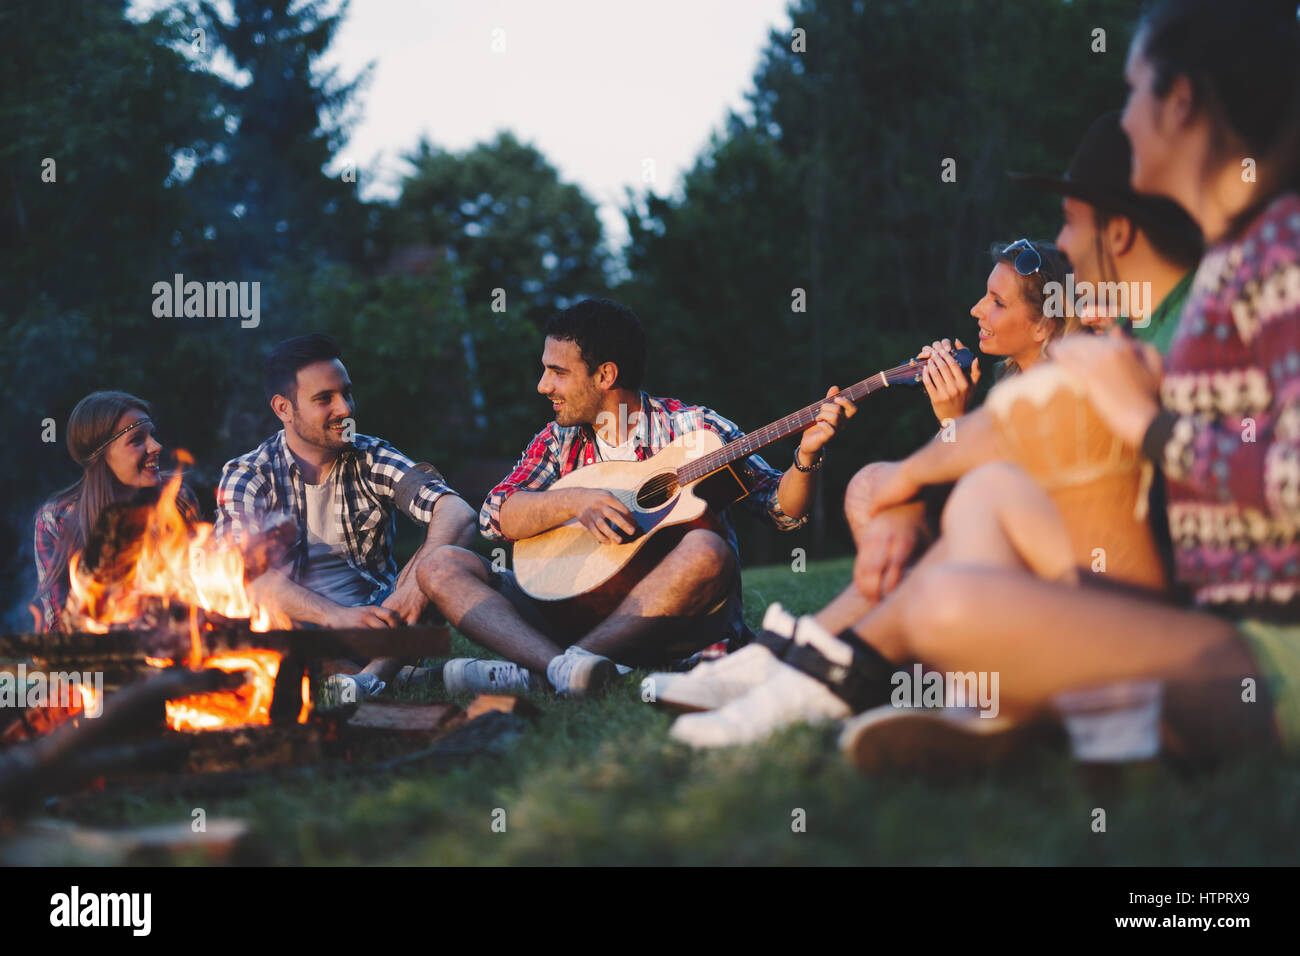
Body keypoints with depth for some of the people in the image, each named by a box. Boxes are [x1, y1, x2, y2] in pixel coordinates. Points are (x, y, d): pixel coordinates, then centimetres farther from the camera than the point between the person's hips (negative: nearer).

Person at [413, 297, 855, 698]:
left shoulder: (693, 428, 2)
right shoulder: (558, 441, 14)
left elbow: (781, 508, -3)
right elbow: (495, 516, -1)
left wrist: (806, 456, -22)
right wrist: (574, 501, -17)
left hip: (671, 622, -4)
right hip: (574, 614, 4)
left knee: (707, 551, -35)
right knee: (441, 567, -12)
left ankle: (536, 672, -41)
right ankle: (560, 664, -42)